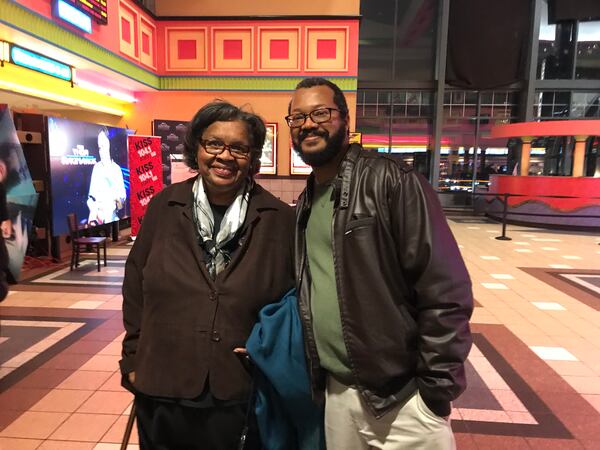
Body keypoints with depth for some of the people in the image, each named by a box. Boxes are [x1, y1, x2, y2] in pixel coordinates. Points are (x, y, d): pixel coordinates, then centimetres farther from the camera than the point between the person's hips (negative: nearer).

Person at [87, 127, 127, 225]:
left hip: (113, 217, -1)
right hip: (98, 216, 1)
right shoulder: (96, 167, 7)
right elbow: (91, 196, 6)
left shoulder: (117, 169, 4)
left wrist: (119, 202, -16)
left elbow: (123, 195, 6)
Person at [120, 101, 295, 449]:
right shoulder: (164, 207, -2)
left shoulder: (279, 219, -7)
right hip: (162, 391, 2)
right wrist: (133, 359, 7)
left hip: (242, 396, -1)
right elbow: (135, 287, 5)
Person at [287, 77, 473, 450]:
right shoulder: (305, 204, 7)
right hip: (337, 392, 6)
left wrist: (436, 388, -15)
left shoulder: (392, 182, -14)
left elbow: (445, 290, -17)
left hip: (401, 396, -6)